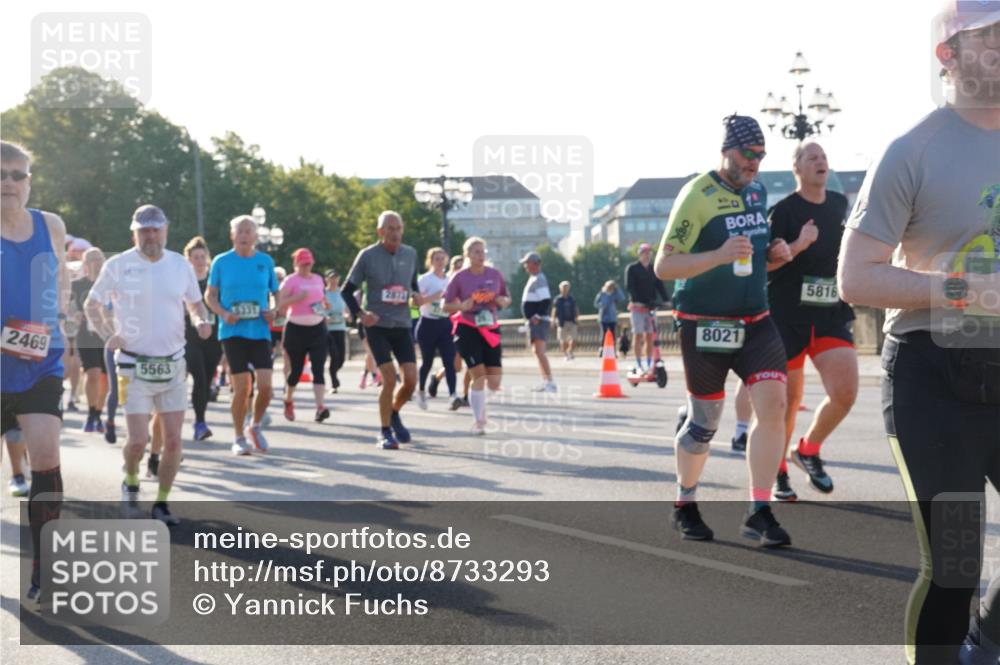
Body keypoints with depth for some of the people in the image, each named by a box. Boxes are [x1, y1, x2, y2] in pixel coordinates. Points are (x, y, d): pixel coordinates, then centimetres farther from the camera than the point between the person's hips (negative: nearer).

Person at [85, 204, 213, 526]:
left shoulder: (181, 265, 3)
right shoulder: (117, 266, -4)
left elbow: (195, 303, 16)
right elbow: (92, 305, 6)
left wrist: (201, 320, -6)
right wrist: (108, 334, -11)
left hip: (173, 364, 3)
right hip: (135, 365, -3)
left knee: (173, 440, 1)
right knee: (138, 440, -9)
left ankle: (162, 503, 17)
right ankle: (130, 482, 23)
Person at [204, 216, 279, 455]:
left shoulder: (266, 261, 7)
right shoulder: (221, 262, 2)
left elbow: (276, 293, 15)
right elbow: (210, 296, 7)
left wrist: (274, 311, -6)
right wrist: (224, 314, -11)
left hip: (260, 331, 2)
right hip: (232, 332, -2)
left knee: (265, 386, -7)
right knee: (242, 388, -4)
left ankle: (255, 426, 20)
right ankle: (239, 438, 14)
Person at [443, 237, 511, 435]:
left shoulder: (495, 274, 3)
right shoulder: (460, 277, -5)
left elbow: (507, 298, 15)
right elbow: (446, 306, 1)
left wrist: (503, 301, -8)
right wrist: (462, 306, -18)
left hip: (491, 329, 3)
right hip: (467, 329, -3)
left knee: (495, 382, -2)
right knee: (479, 376, -10)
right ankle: (479, 422, 5)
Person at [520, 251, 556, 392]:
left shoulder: (538, 280, -14)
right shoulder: (533, 279, 18)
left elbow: (546, 300, -23)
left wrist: (537, 316, -24)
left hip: (538, 321, -11)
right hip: (534, 321, 11)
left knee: (539, 351, -15)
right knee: (537, 351, 14)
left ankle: (550, 383, -17)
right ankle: (546, 382, 19)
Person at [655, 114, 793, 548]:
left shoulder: (758, 192, 10)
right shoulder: (698, 195, -13)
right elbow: (664, 267, -17)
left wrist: (775, 253, 3)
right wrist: (720, 255, -29)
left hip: (755, 321, 6)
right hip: (705, 326, -6)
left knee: (773, 403, -11)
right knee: (704, 423, 5)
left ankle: (759, 513, -3)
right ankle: (685, 507, 28)